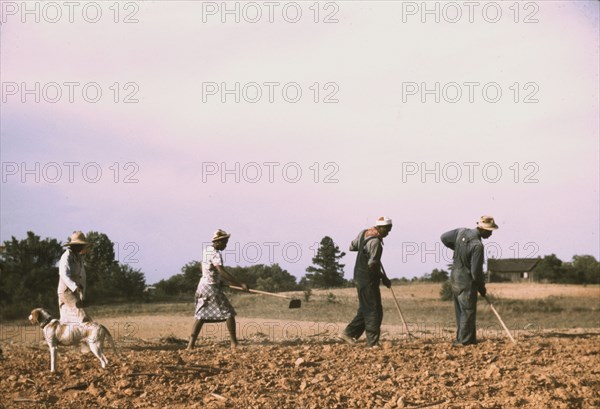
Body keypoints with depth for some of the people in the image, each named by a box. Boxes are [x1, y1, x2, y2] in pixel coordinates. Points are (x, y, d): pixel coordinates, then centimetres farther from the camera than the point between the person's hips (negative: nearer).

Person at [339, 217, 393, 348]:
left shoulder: (363, 233, 6)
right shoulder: (375, 242, -21)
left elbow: (352, 247, 20)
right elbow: (372, 264, -25)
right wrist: (384, 278, -14)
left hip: (359, 277, 9)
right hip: (369, 280, -9)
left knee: (365, 310, 17)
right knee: (374, 311, -4)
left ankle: (349, 333, 17)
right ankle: (373, 342, -3)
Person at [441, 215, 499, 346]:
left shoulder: (461, 232, -3)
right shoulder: (477, 245, -24)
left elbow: (444, 238, 11)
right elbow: (476, 271, -21)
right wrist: (482, 287, -5)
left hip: (454, 278, 8)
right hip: (466, 283, -8)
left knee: (460, 311, 16)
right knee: (468, 312, 2)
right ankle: (464, 340, 5)